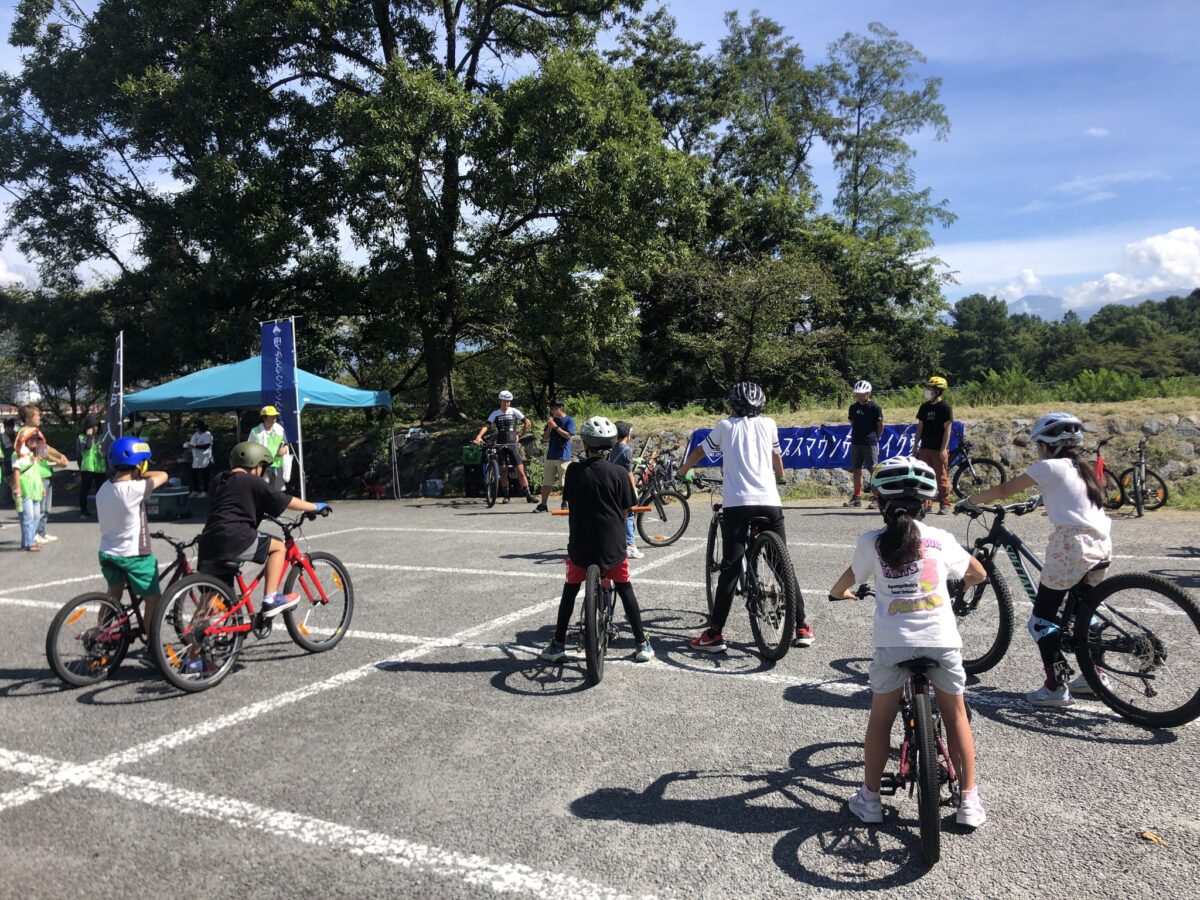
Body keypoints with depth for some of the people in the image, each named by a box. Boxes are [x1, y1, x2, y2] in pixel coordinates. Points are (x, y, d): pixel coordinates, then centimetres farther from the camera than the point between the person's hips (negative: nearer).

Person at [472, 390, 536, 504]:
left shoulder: (514, 411, 3)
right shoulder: (495, 413, 2)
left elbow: (527, 423, 7)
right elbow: (486, 425, -11)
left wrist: (519, 436, 3)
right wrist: (479, 436, -27)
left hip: (513, 444, -1)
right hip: (500, 445, 1)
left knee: (520, 470, -7)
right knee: (503, 470, 3)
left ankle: (528, 495, -5)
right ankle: (506, 496, 14)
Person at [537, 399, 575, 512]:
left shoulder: (569, 420, -1)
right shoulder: (552, 420, 14)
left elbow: (568, 435, -13)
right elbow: (544, 438, 11)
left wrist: (555, 426, -15)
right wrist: (549, 427, -6)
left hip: (563, 456, -5)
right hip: (550, 456, 5)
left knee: (564, 483, -4)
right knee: (546, 482, 4)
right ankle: (543, 504, 8)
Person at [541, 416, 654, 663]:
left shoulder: (574, 471, -5)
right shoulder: (619, 473, -6)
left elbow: (569, 502, 8)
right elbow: (625, 511, 1)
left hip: (580, 543, 0)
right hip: (612, 544, 0)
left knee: (570, 590, 16)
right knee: (624, 589, 15)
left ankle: (558, 645, 19)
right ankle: (643, 645, 16)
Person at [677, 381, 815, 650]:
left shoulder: (725, 426, 10)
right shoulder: (768, 424, 15)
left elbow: (699, 452, 22)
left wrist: (682, 472, 41)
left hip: (737, 504, -2)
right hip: (770, 502, 2)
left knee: (730, 569, 0)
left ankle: (714, 634, -2)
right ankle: (802, 628, 15)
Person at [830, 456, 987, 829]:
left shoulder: (871, 542, 0)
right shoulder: (941, 539, 5)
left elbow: (847, 581, 13)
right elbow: (979, 574, 20)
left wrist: (838, 593, 36)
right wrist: (960, 581, 42)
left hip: (893, 643, -1)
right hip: (942, 640, 1)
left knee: (880, 718, 14)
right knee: (956, 715, 19)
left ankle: (869, 799, 21)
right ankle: (969, 801, 23)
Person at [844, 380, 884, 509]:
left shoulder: (874, 407, -7)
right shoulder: (853, 407, 10)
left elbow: (880, 426, -3)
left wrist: (874, 438, 3)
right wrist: (857, 435, 13)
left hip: (870, 443, -6)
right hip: (855, 443, 6)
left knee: (873, 470, -4)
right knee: (857, 470, 8)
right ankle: (857, 497, 14)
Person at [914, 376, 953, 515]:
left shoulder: (945, 407, -7)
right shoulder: (924, 407, 10)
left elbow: (948, 428, -10)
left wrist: (944, 449, -15)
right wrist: (915, 445, 10)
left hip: (939, 449, -6)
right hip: (925, 448, 6)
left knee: (942, 477, 0)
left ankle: (944, 505, 7)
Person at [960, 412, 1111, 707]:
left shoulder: (1049, 467, -5)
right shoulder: (1080, 468, 17)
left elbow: (1004, 490, -5)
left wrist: (968, 501, 5)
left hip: (1072, 546, -8)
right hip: (1101, 546, 8)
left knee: (1042, 616, 0)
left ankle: (1055, 688, 0)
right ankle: (1093, 675, 30)